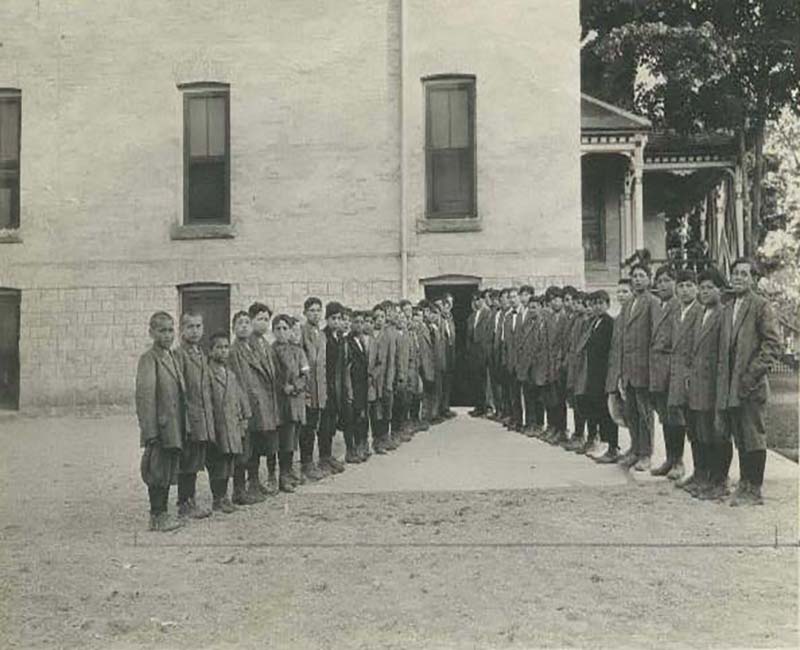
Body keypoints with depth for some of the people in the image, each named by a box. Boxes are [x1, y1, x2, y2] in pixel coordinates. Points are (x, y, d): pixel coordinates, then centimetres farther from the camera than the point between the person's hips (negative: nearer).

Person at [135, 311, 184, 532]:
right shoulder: (148, 359, -12)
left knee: (168, 472, 15)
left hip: (174, 429, 8)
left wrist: (182, 427, 15)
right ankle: (157, 516, 12)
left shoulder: (171, 357, 14)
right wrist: (150, 431, -20)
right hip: (160, 429, -8)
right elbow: (144, 396, -17)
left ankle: (163, 513, 25)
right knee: (157, 473, 1)